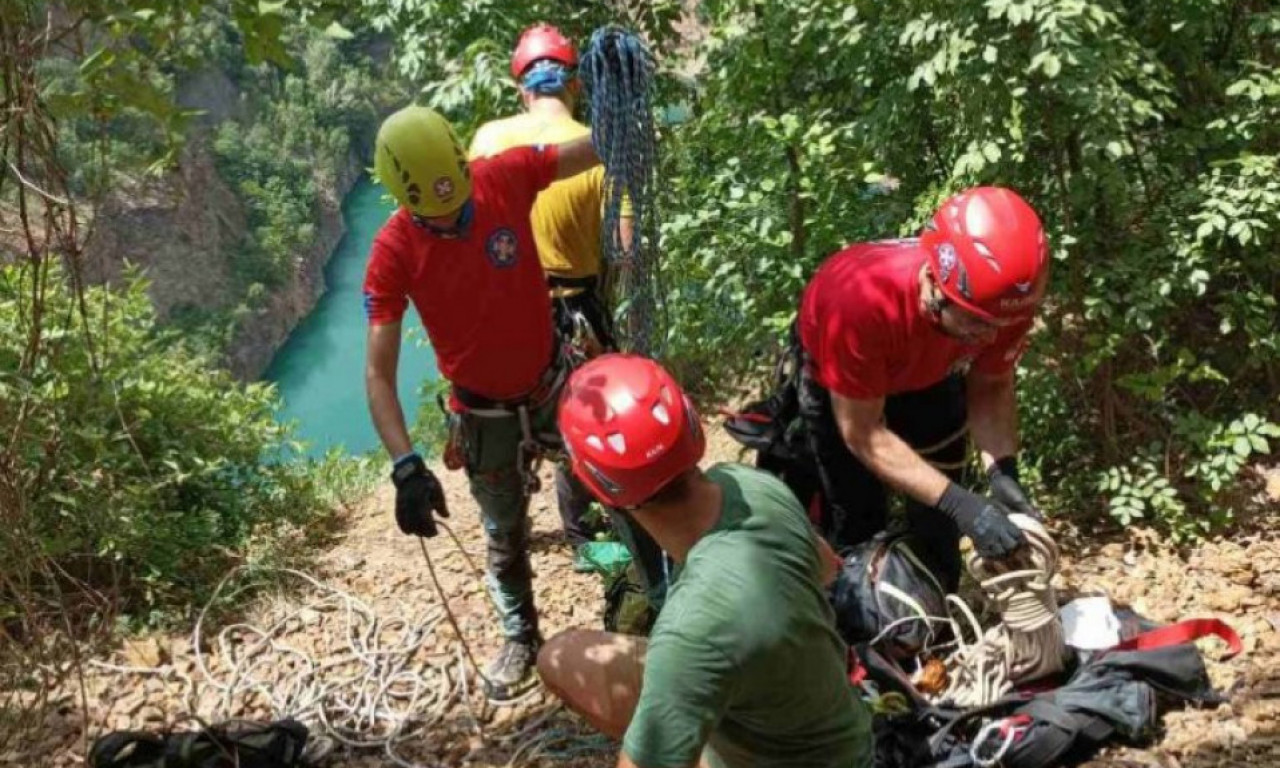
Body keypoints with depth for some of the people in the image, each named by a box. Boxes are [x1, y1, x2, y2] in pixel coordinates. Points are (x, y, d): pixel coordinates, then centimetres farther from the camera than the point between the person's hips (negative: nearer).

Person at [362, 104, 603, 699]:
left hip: (552, 381, 1)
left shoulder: (507, 177, -22)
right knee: (505, 535, 18)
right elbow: (379, 372, -26)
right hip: (486, 414, -1)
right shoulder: (393, 252, -26)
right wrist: (406, 467, -38)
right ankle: (520, 638, 44)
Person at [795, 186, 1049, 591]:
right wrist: (959, 503, -41)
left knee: (936, 519, 7)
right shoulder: (861, 299, -46)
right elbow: (863, 433, -34)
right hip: (837, 381, -3)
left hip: (929, 375, 3)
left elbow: (991, 387, -14)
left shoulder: (1005, 298, -34)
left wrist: (1003, 472, -31)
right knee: (857, 521, -3)